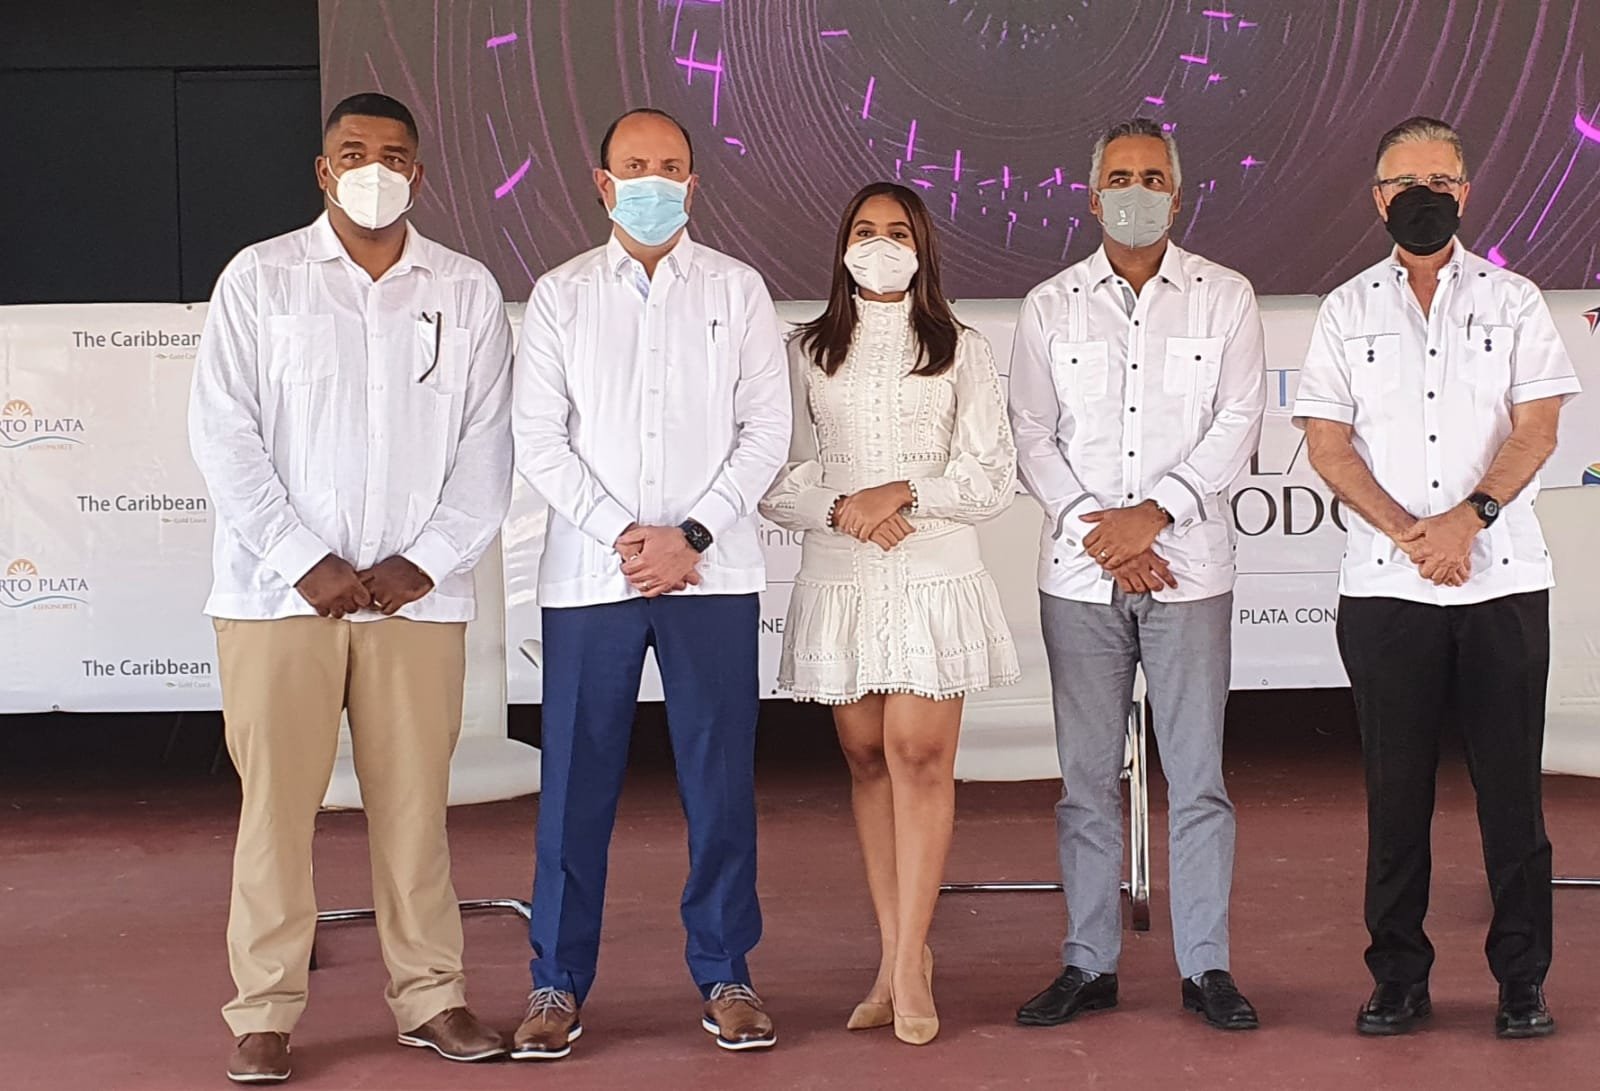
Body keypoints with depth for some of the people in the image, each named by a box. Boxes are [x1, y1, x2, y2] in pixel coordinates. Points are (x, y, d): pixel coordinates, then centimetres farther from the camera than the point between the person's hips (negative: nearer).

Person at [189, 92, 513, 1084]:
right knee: (277, 802, -1)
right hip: (281, 591, -1)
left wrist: (428, 561, -6)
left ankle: (431, 995, 15)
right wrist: (304, 561, -9)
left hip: (419, 594, 1)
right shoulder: (260, 279, 4)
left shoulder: (467, 291, 9)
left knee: (414, 800, 4)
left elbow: (485, 445, 6)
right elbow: (224, 434, -1)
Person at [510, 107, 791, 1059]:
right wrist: (619, 535, -10)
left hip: (712, 571, 0)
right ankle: (559, 983, 12)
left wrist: (691, 534, -9)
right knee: (577, 778, 2)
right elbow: (539, 438, 2)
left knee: (721, 776, 3)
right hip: (589, 573, 0)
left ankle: (725, 974, 15)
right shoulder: (562, 296, 8)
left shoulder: (737, 290, 8)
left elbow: (768, 429, 2)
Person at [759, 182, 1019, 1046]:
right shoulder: (806, 353, 12)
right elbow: (777, 479, 7)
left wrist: (904, 495, -11)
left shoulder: (961, 352, 9)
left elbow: (992, 478, 3)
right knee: (866, 757, 4)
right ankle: (896, 953, 10)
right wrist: (841, 511, -11)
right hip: (838, 580, 2)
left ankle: (907, 961, -8)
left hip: (936, 576, -2)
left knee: (919, 753, -10)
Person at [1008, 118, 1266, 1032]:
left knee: (1198, 775, 0)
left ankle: (1207, 966, 8)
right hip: (1079, 577, 1)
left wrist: (1154, 514, -12)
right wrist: (1098, 531, -8)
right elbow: (1033, 439, 5)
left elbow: (1238, 424, -2)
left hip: (1191, 570, -1)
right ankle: (1091, 964, 13)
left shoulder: (1225, 297, 6)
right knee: (1088, 777, 5)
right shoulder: (1050, 307, 10)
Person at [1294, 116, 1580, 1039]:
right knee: (1397, 788, 4)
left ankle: (1523, 980, 11)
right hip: (1384, 584, 1)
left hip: (1504, 577, -1)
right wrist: (1407, 531, -10)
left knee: (1511, 783, 2)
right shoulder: (1349, 310, 10)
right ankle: (1399, 978, 12)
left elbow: (1537, 429, 0)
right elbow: (1328, 445, 3)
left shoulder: (1513, 299, 7)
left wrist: (1471, 515, -16)